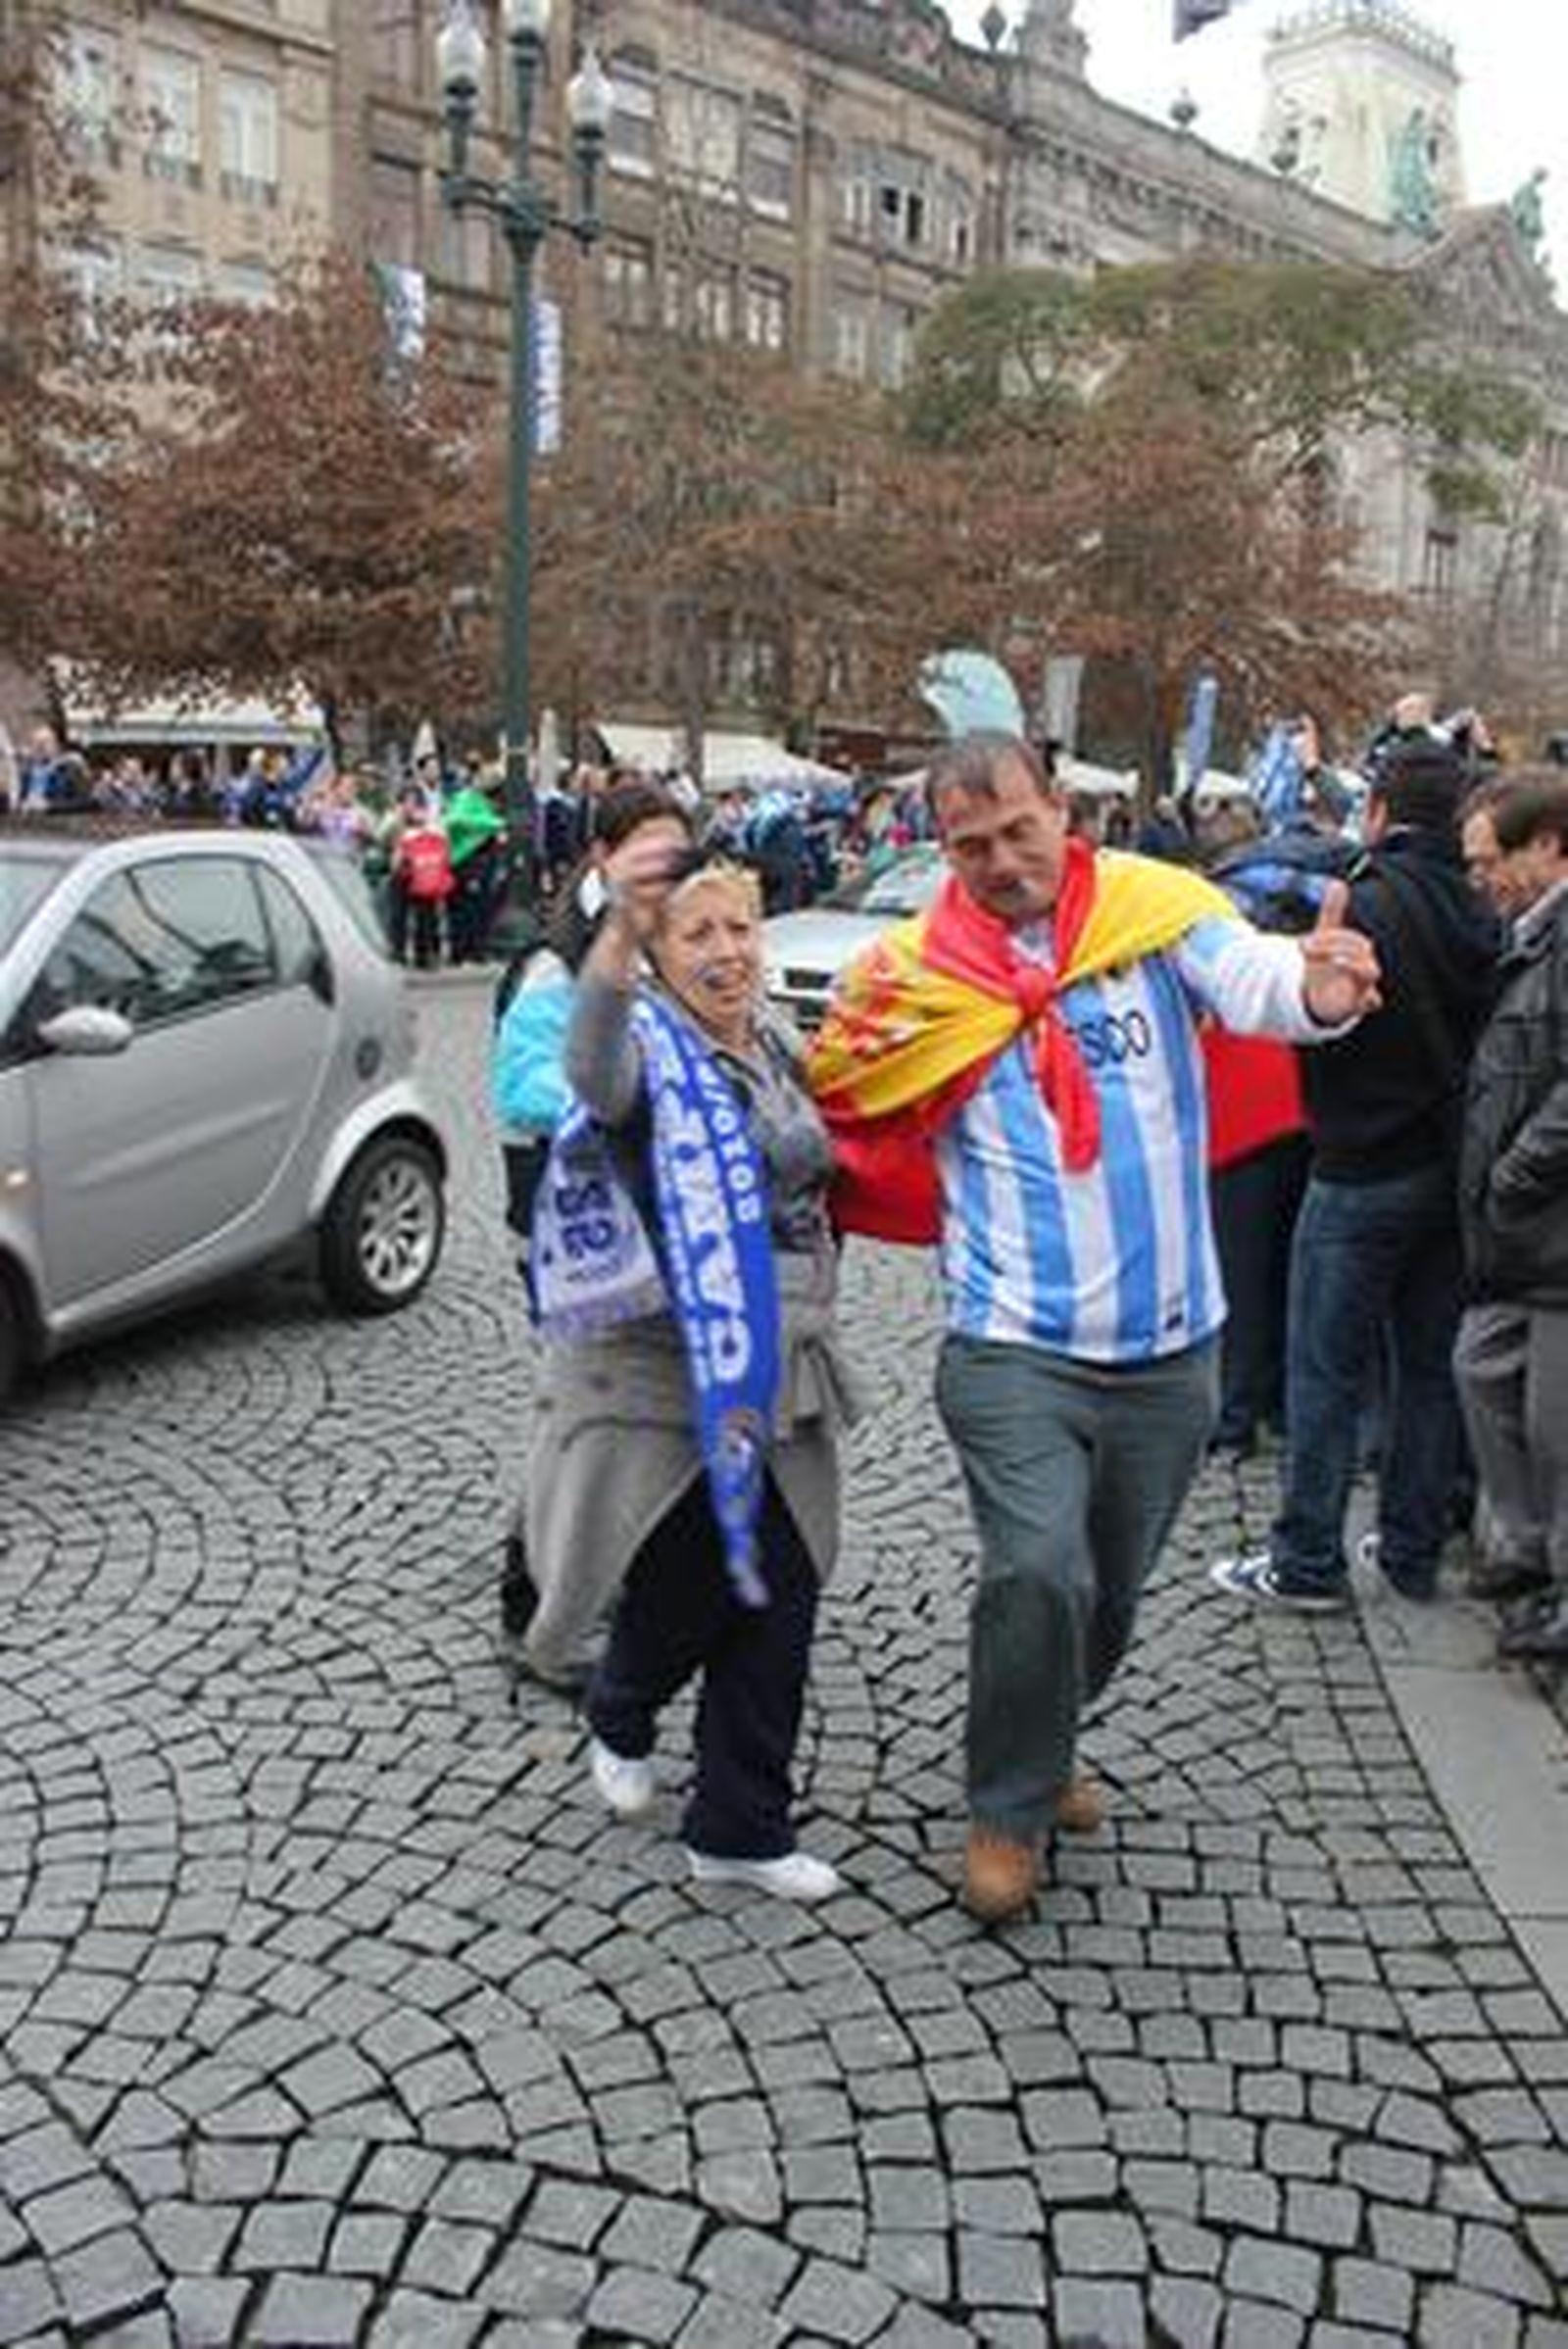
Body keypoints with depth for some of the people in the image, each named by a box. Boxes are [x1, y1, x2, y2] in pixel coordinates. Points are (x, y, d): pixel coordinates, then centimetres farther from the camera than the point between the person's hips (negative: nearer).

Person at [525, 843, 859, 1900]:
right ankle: (620, 1719, 42)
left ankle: (741, 1831, 20)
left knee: (778, 1596, 6)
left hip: (776, 1378, 6)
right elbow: (598, 1072, -41)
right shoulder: (652, 1046, -13)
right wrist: (618, 931, -58)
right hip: (664, 1376, -6)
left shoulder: (778, 1046, 9)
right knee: (682, 1586, 7)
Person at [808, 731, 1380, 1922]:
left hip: (1172, 1346, 2)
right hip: (1018, 1348, -2)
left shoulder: (1154, 909, -5)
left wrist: (1319, 989, -44)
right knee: (1039, 1575, -17)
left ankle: (1039, 1748, 47)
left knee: (1111, 1588, 19)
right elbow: (828, 1106, 8)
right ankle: (1009, 1806, 10)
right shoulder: (911, 979, -5)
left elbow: (1252, 979, -24)